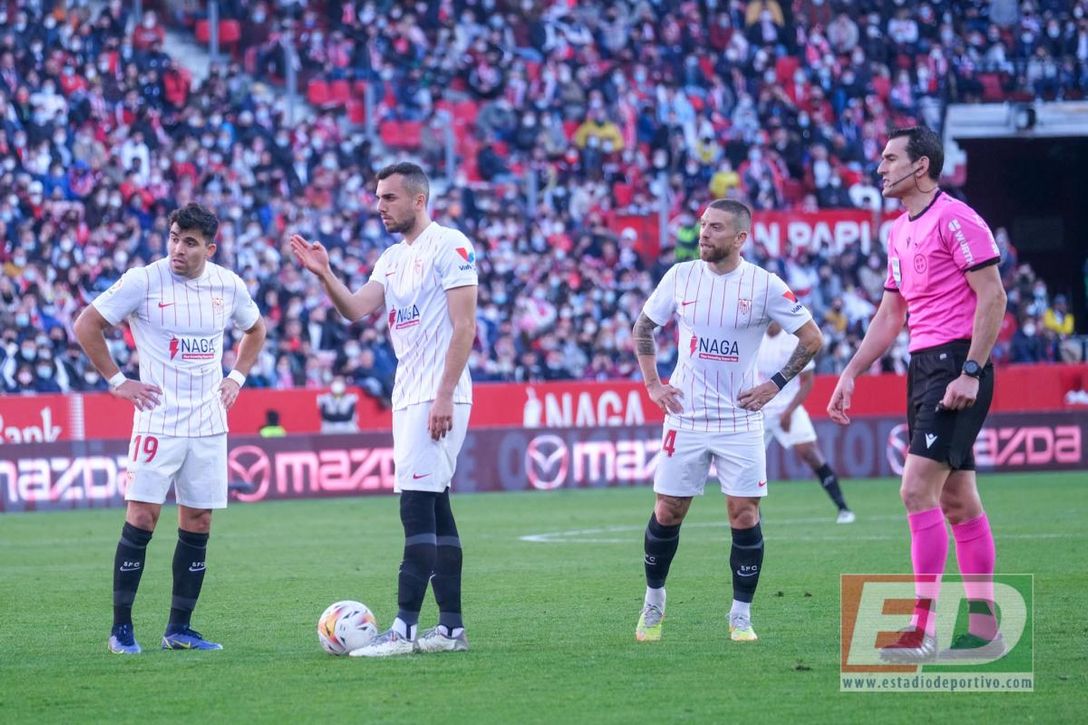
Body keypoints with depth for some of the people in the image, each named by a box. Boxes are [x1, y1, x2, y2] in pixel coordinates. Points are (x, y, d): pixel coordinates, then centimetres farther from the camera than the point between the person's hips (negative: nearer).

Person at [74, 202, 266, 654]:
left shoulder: (228, 285, 5)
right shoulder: (143, 281, -8)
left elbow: (255, 330, 25)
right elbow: (87, 326, -3)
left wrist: (236, 378, 12)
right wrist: (117, 381, -5)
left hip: (208, 425, 4)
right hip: (158, 421, -4)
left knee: (198, 525, 5)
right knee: (141, 519, -9)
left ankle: (179, 629, 13)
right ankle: (121, 628, -3)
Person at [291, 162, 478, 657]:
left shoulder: (450, 246, -8)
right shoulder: (392, 258, 18)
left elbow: (464, 326, -14)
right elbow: (356, 309, 5)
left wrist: (444, 396, -20)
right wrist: (324, 275, -12)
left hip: (438, 397, -9)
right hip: (407, 395, 9)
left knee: (417, 509, -13)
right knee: (435, 511, 9)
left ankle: (404, 629, -16)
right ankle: (451, 626, 12)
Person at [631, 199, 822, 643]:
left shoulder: (764, 285, -7)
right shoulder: (681, 277, 1)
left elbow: (811, 338, 0)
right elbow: (643, 328, 15)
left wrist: (776, 384, -5)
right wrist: (652, 384, 6)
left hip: (740, 420, -2)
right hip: (686, 418, 2)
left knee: (744, 515, -5)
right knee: (667, 512, 3)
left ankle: (742, 616, 6)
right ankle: (653, 603, 22)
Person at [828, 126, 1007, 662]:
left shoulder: (955, 219, -11)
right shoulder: (899, 232, 17)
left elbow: (992, 296, -15)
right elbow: (889, 315, 24)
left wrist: (970, 371, -20)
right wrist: (851, 373, 17)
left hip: (956, 364, -9)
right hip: (923, 366, 9)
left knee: (917, 490, -15)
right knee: (957, 501, 8)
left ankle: (922, 628, -14)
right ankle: (984, 628, 11)